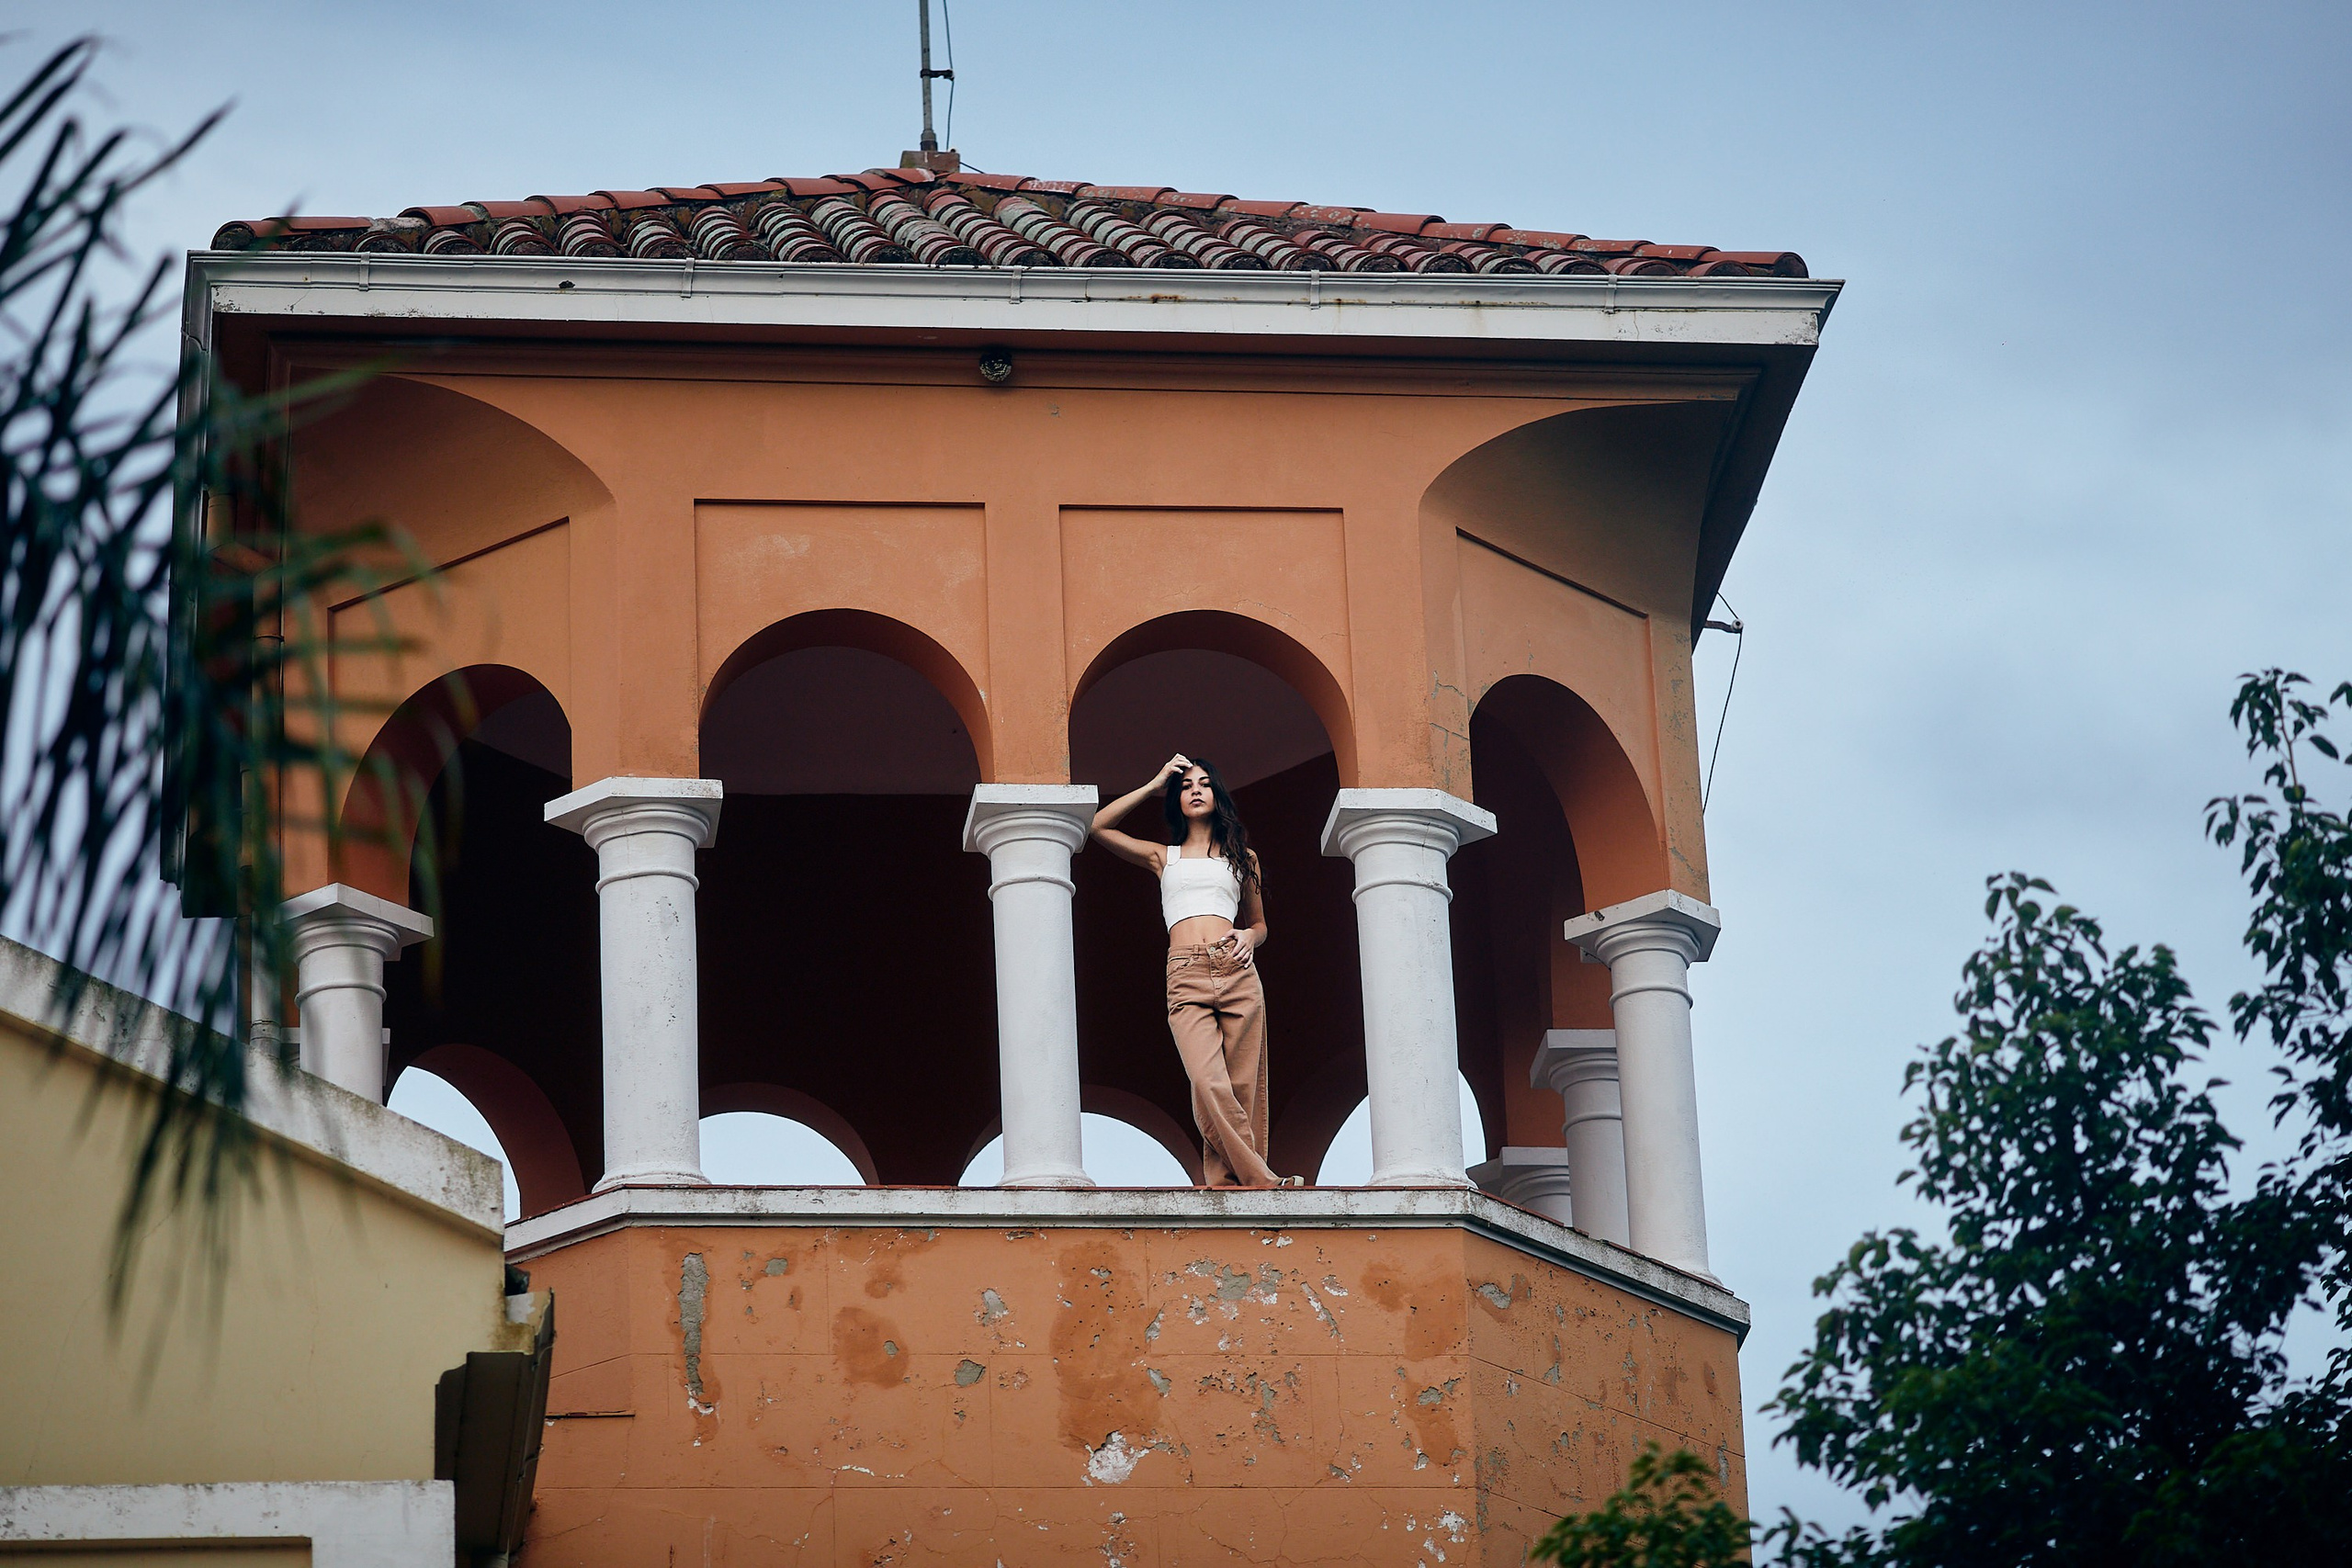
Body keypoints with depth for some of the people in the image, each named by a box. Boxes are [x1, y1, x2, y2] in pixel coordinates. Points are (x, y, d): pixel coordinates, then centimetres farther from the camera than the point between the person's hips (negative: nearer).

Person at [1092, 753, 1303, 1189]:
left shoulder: (1242, 857, 23)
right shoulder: (1163, 857, 22)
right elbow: (1099, 826, 16)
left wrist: (1249, 937, 4)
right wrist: (1155, 784, 18)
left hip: (1236, 974, 2)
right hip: (1186, 979, -2)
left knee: (1241, 1091, -8)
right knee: (1211, 1088, -21)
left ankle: (1225, 1184, -7)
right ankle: (1264, 1182, -20)